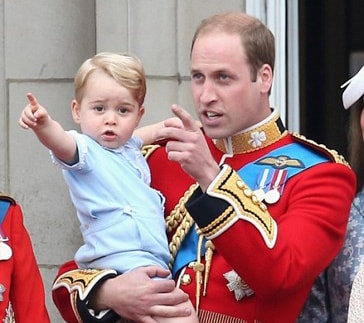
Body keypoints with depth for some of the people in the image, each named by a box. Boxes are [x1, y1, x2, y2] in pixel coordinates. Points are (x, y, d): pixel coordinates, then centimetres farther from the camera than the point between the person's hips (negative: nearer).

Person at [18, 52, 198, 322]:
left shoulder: (130, 147, 19)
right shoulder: (84, 149, -6)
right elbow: (61, 142, -30)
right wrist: (44, 125, -49)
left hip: (152, 257, 9)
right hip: (122, 257, -9)